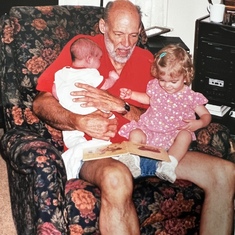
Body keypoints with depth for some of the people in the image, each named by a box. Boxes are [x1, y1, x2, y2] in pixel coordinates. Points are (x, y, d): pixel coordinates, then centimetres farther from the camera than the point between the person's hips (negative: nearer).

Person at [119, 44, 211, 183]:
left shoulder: (190, 97, -3)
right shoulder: (155, 86, 6)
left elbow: (206, 115, 4)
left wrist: (198, 123, -19)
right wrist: (132, 95, 14)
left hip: (173, 135, -3)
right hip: (149, 130, 3)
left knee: (185, 135, -34)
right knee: (135, 134, -26)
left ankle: (170, 164, -41)